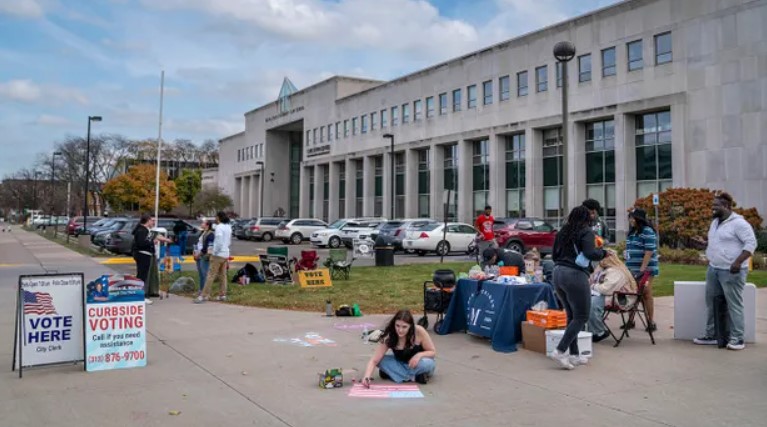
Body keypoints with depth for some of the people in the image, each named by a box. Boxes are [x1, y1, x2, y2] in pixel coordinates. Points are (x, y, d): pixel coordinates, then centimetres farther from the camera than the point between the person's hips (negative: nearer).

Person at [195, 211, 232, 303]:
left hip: (218, 255, -8)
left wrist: (214, 253, -13)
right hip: (225, 254, 8)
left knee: (211, 275, -7)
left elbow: (219, 242, -21)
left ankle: (204, 296, -7)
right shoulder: (228, 227, 11)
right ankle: (222, 295, 15)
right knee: (222, 275, 12)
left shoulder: (219, 227, -14)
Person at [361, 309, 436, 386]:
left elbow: (433, 352, -14)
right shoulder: (388, 337, -23)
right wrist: (367, 376, -42)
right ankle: (412, 377, -22)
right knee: (381, 360, -24)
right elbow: (374, 361, -25)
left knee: (427, 363, -35)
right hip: (401, 364, 2)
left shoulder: (419, 331, -27)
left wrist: (419, 355, -34)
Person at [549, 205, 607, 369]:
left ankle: (574, 354, 17)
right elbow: (591, 253, -17)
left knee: (572, 315, 15)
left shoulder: (563, 232, 15)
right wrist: (602, 251, 1)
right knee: (581, 317, -1)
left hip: (558, 273, 7)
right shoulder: (587, 232, -3)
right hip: (575, 275, -7)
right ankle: (560, 351, -10)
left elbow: (554, 254, 19)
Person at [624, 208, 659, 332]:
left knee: (646, 294, -2)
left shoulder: (647, 232, -10)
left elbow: (649, 252, -16)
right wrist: (626, 265, 15)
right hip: (632, 269, 7)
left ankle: (651, 322, 6)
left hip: (645, 269, -7)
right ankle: (631, 320, 15)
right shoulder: (632, 231, 15)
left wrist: (642, 269, -20)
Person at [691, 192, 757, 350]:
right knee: (711, 303, 12)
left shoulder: (738, 223, -13)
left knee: (734, 305, -4)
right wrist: (703, 243, 7)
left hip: (731, 271, -9)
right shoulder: (715, 222, 15)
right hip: (713, 269, 9)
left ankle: (737, 338, 3)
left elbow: (751, 243, -18)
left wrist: (738, 262, -26)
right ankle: (711, 335, 21)